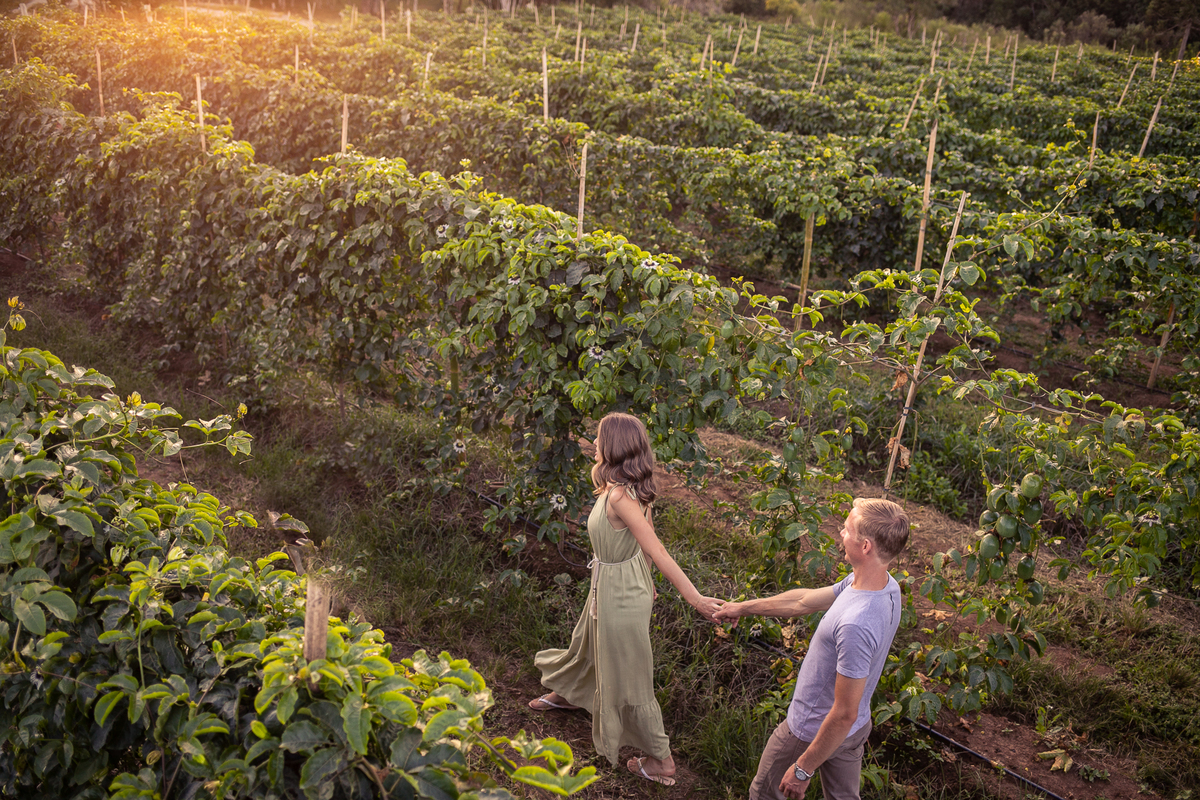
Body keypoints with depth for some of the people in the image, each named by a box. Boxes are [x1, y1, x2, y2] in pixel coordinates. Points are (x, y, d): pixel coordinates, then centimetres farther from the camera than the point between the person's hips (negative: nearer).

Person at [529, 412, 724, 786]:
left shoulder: (618, 496, -31)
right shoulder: (635, 489, -5)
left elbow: (657, 551, -33)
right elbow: (647, 539, 5)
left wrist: (694, 597, -32)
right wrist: (645, 583, 17)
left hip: (618, 593, -9)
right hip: (611, 585, 9)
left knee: (627, 677, 7)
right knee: (587, 643, 33)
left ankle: (661, 759, 22)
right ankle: (567, 693, 62)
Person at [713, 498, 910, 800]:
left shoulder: (857, 623, -40)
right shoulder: (887, 586, -10)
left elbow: (844, 714, -31)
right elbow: (805, 601, 3)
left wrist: (803, 769, -19)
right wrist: (745, 607, 14)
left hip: (811, 731, -7)